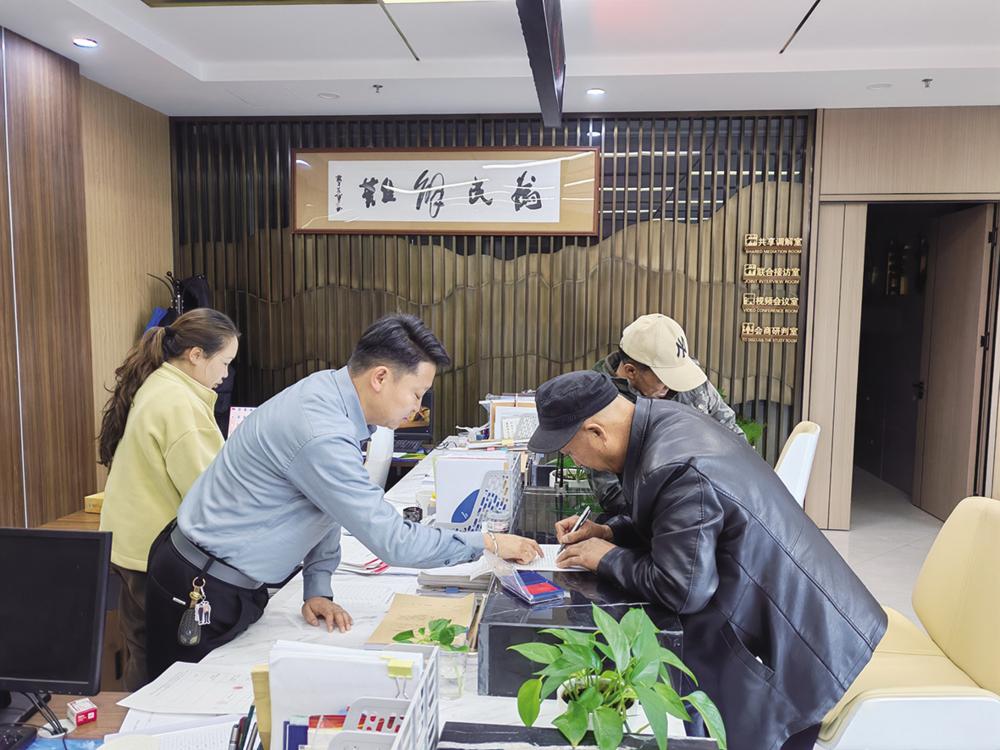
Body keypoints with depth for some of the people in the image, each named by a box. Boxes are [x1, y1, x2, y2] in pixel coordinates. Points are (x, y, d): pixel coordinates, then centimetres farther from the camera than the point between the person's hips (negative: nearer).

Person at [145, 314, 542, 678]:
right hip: (200, 587, -9)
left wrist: (318, 588, 2)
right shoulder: (320, 436, -32)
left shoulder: (327, 390, -3)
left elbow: (328, 507, 7)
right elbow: (391, 541, -28)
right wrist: (488, 543, -18)